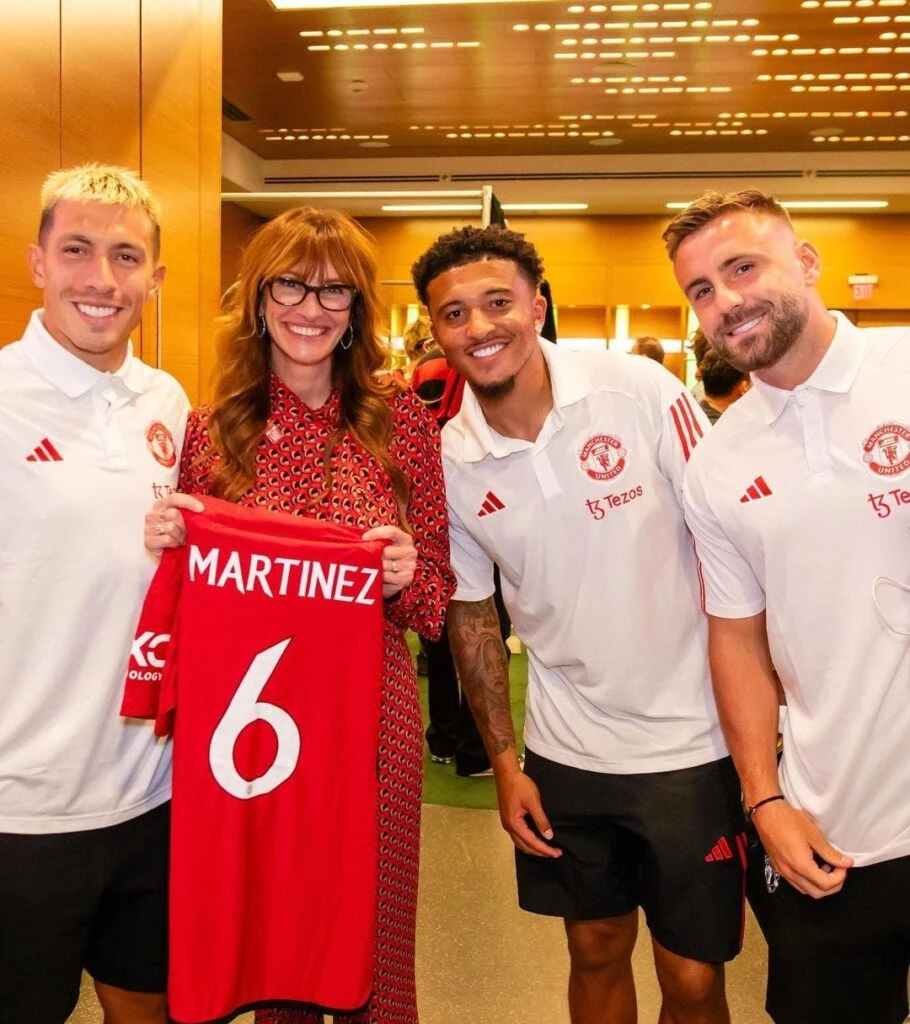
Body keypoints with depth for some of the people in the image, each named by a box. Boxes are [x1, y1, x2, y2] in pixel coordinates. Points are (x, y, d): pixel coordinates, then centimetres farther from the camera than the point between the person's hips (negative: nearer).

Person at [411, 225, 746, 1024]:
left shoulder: (640, 389, -14)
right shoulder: (448, 461, -6)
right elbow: (472, 615, 5)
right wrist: (504, 762, 5)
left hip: (690, 739, -2)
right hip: (565, 751, 3)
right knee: (596, 952, 20)